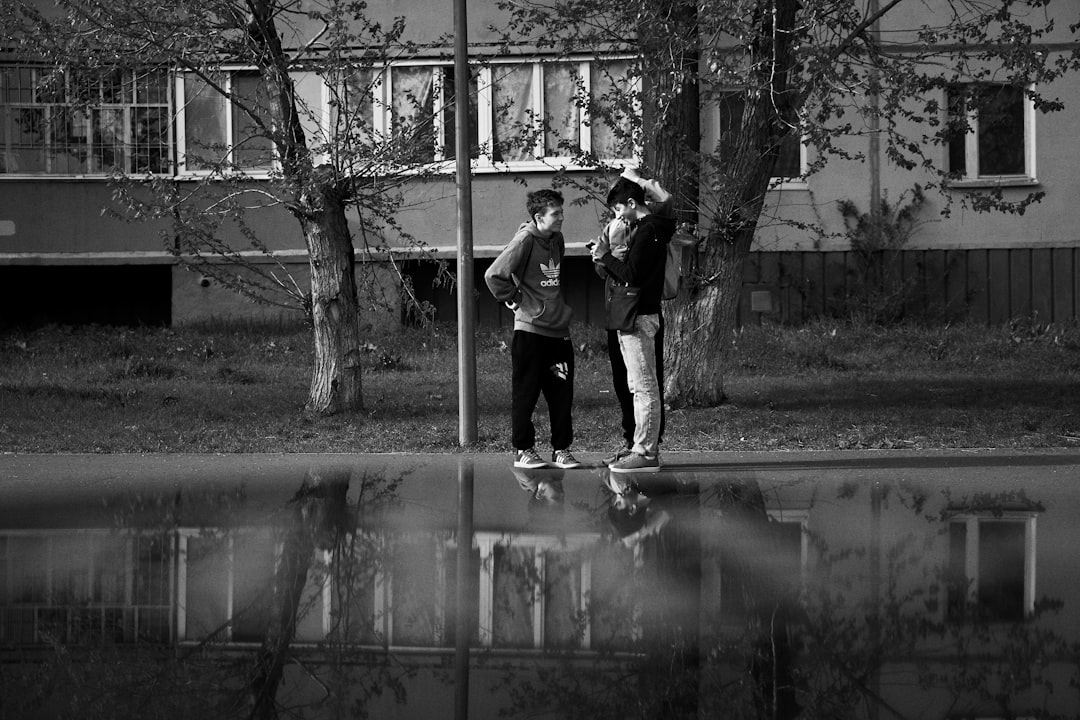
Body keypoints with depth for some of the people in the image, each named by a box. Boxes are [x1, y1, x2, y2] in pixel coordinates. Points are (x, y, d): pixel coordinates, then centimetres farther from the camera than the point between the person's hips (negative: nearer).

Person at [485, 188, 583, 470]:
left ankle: (561, 449, 13)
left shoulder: (557, 241, 11)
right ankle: (523, 450, 10)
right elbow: (494, 275, -14)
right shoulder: (525, 241, -11)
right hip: (529, 330, -7)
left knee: (562, 394, 6)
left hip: (559, 330, 7)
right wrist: (515, 301, -8)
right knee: (525, 393, 2)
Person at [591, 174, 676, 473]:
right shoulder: (648, 229, 19)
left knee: (643, 387, -9)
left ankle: (645, 453, -10)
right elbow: (630, 276, 20)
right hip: (638, 316, 11)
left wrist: (606, 256, -9)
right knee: (642, 387, 12)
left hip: (639, 318, -11)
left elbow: (632, 275, -20)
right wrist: (606, 259, 7)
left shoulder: (646, 231, -13)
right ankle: (647, 448, 16)